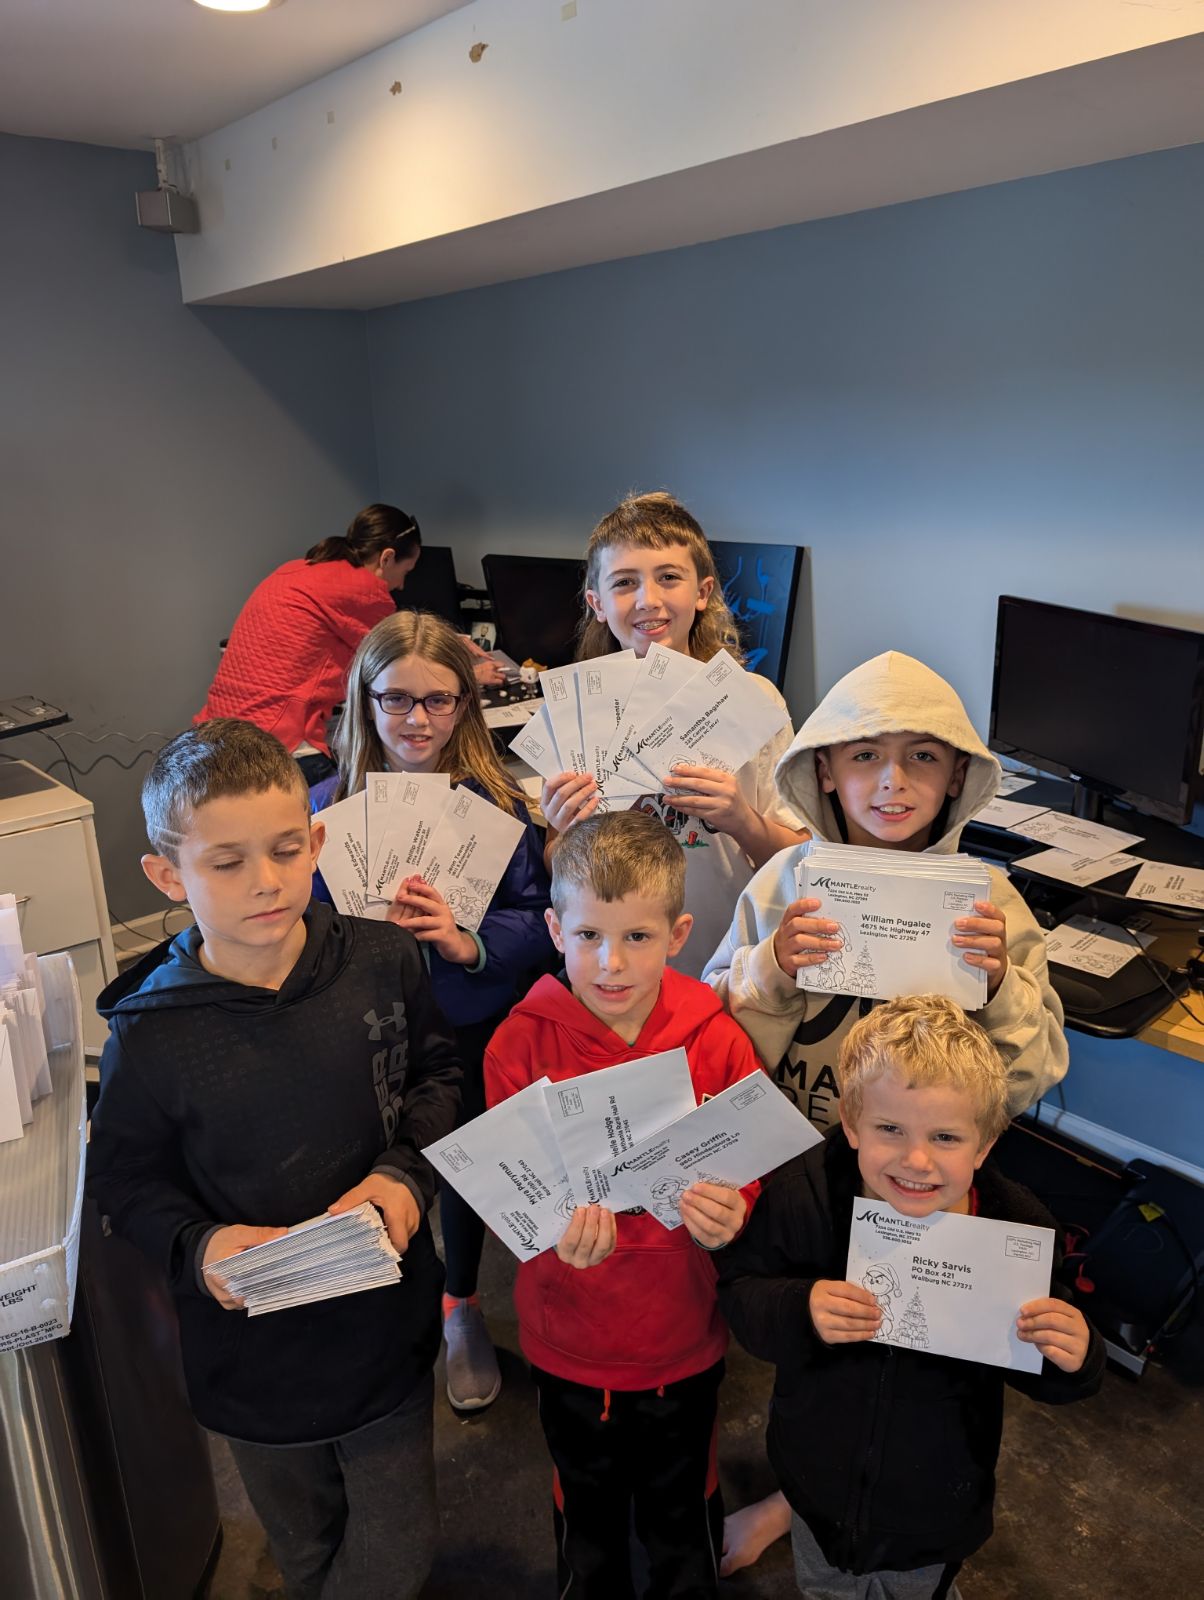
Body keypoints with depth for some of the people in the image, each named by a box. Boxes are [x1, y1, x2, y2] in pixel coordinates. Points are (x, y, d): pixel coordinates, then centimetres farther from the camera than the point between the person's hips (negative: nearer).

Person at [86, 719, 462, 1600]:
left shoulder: (384, 960, -16)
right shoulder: (151, 1035, -21)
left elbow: (440, 1073, -1)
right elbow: (126, 1179, -6)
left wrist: (407, 1172, -16)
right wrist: (196, 1246, -23)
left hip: (388, 1321, 1)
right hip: (256, 1347, 0)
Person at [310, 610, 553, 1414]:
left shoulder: (495, 798, -10)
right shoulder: (330, 803, -7)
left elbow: (538, 919, -12)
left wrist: (468, 942, -29)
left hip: (476, 1030, 0)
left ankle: (461, 1308, 49)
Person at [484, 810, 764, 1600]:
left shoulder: (718, 1041, -17)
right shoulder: (522, 1043, -18)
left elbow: (752, 1178, -9)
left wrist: (727, 1215, -30)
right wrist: (559, 1230, -33)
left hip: (686, 1341, 0)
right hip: (569, 1341, 0)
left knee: (683, 1514, 27)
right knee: (587, 1514, 28)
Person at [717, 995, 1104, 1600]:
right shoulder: (805, 1193, -28)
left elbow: (1034, 1371, -10)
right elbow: (738, 1292, -19)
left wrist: (1074, 1357, -32)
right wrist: (799, 1311, -38)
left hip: (937, 1508, 0)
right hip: (821, 1482, 1)